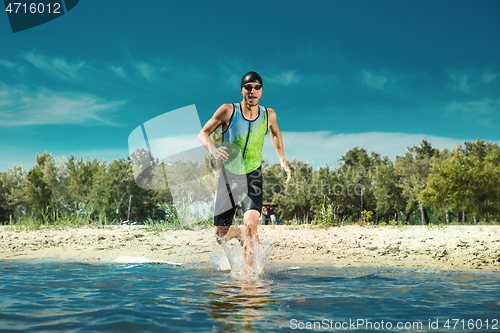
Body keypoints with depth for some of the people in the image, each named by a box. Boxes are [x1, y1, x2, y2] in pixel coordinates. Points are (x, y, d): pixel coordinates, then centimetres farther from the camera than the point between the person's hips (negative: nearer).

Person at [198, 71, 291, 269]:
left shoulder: (269, 115, -6)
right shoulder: (228, 111, -14)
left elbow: (275, 133, 18)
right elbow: (203, 134, -6)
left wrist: (282, 160, 15)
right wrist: (212, 149, -26)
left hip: (252, 177, 0)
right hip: (228, 176, 0)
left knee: (250, 223, -25)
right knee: (221, 235, 2)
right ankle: (240, 233, 37)